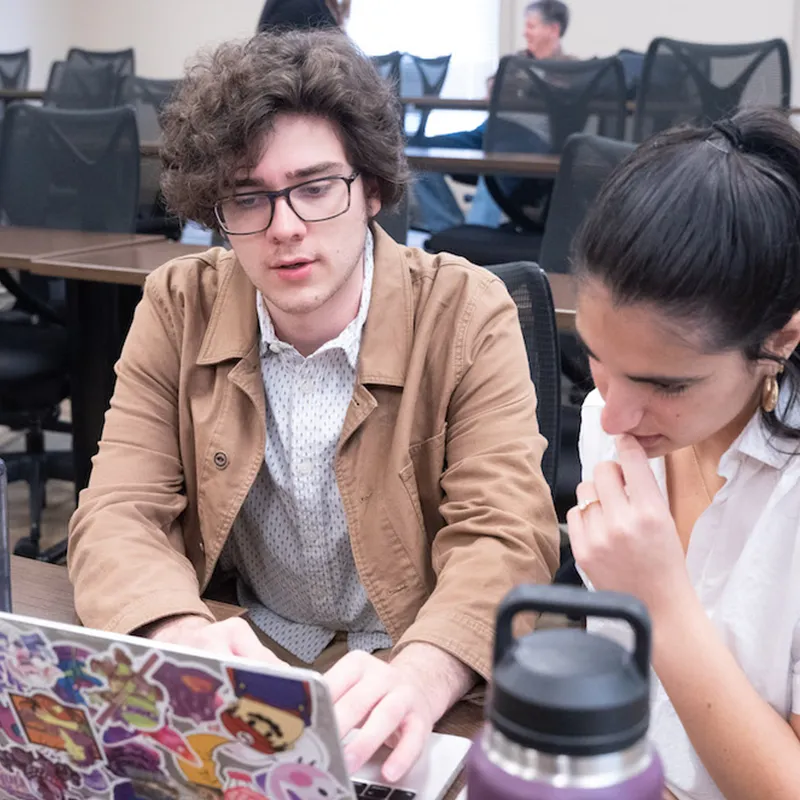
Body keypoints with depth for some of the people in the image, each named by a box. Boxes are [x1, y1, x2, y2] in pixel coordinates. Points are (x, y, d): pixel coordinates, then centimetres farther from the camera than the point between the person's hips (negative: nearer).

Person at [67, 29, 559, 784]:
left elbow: (506, 535, -17)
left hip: (428, 673, -2)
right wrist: (184, 635, -31)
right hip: (241, 648, 3)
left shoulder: (467, 313, -10)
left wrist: (419, 675, -39)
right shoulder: (177, 308, -3)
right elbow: (119, 512, -8)